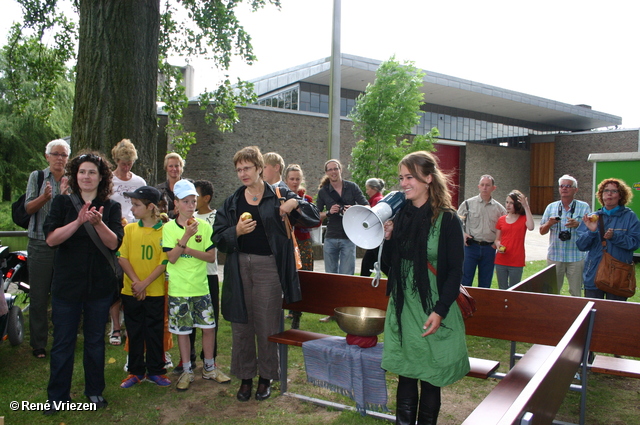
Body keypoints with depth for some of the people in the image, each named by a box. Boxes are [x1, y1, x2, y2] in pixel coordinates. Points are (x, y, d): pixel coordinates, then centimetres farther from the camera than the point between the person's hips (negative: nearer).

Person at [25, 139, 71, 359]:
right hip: (40, 244, 0)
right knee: (39, 296, 3)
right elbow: (28, 208, -1)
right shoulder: (37, 177, 5)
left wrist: (65, 194, -19)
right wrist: (45, 196, -18)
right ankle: (38, 344, 15)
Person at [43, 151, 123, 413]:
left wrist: (98, 223, -27)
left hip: (100, 284, 1)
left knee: (95, 340, 12)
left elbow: (114, 243, -10)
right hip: (66, 283, 0)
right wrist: (78, 221, -24)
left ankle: (95, 391, 28)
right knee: (62, 342, 7)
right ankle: (57, 396, 22)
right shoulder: (62, 203, 1)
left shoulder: (111, 207, 2)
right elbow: (51, 238, -11)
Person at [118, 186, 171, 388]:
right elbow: (122, 257, -2)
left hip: (156, 292, -2)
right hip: (131, 292, 3)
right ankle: (135, 371, 24)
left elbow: (164, 262, -8)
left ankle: (155, 371, 20)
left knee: (155, 332, 7)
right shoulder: (129, 229, 3)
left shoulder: (164, 231, -6)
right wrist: (135, 281, -13)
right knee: (134, 333, 11)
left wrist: (145, 283, -16)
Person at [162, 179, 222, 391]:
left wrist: (189, 250, -16)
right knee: (182, 331, 7)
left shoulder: (205, 226, 0)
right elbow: (172, 258, -13)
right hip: (179, 289, -2)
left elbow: (211, 256, -3)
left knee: (209, 326, 6)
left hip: (201, 287, 2)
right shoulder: (169, 228, -4)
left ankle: (209, 368, 25)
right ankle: (187, 371, 24)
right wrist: (186, 236, -23)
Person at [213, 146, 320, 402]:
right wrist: (236, 232, -11)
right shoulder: (232, 202, 10)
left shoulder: (278, 196, 3)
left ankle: (266, 378, 22)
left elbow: (314, 218, 0)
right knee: (241, 324, 8)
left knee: (267, 324, 4)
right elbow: (218, 237, 8)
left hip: (268, 266, -3)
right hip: (239, 268, 3)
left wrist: (296, 204, -18)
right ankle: (245, 377, 24)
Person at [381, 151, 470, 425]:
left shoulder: (447, 219, -10)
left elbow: (455, 271, -11)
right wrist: (387, 238, -7)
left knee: (430, 378, 8)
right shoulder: (400, 216, 4)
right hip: (402, 307, 4)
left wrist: (440, 311, -17)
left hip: (432, 310, -4)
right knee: (405, 374, 12)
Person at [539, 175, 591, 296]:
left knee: (576, 293, 6)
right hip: (554, 256, 2)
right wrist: (549, 224, -13)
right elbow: (542, 231, 8)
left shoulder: (584, 207, 2)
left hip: (576, 257, -2)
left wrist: (578, 225, -21)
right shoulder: (551, 207, 8)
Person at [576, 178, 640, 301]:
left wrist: (614, 237, -21)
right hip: (594, 275, 2)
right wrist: (591, 232, -17)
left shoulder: (629, 216, 2)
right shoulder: (593, 217, 6)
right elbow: (581, 245, 0)